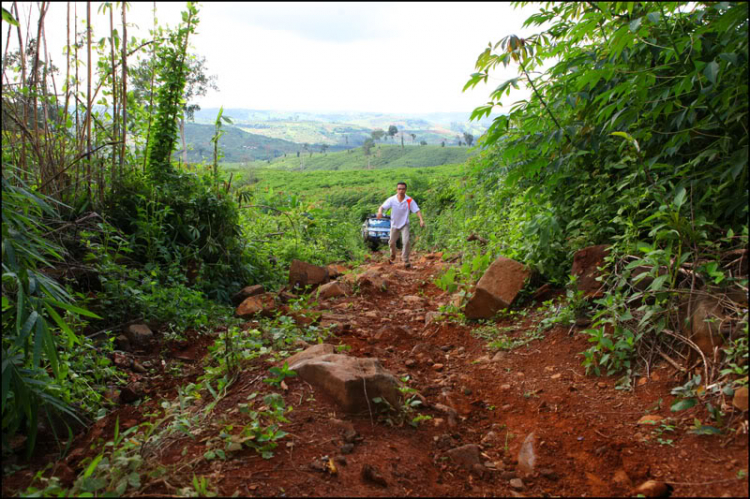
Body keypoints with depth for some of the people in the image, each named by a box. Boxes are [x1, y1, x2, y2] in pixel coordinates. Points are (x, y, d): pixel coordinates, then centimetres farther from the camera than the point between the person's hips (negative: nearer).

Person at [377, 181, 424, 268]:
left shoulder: (409, 201, -15)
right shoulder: (392, 200, -13)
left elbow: (417, 210, -17)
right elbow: (382, 206, -17)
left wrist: (421, 220, -33)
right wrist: (380, 212, -41)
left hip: (404, 224, -2)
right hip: (394, 225, 2)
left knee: (406, 241, -19)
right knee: (391, 242, 12)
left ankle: (405, 261, -7)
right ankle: (392, 257, 43)